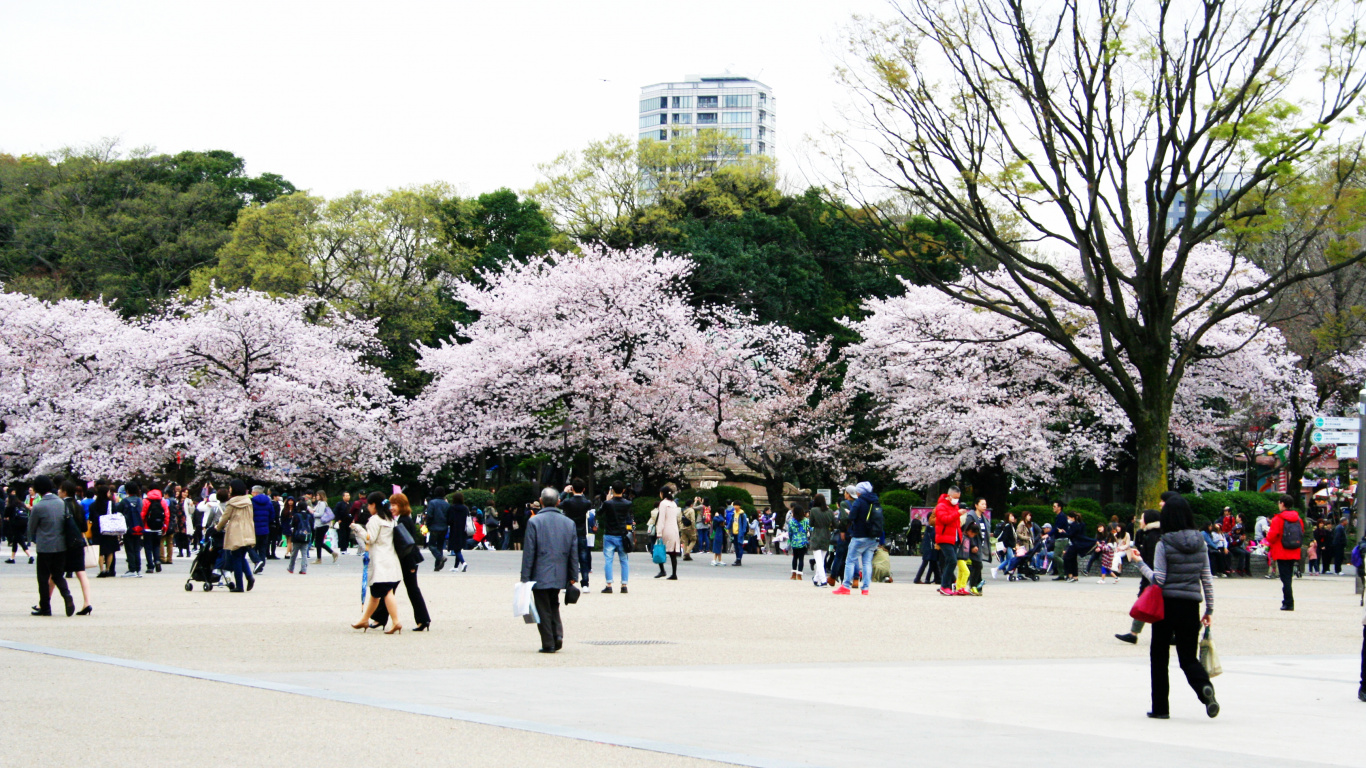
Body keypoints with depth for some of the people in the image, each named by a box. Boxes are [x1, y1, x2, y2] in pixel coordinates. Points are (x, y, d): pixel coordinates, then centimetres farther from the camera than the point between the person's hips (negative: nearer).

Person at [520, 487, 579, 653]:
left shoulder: (534, 522, -9)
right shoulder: (569, 523, 3)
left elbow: (528, 551, -9)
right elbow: (574, 552, 5)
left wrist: (525, 577, -5)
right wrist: (573, 576, 11)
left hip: (540, 575, -4)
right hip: (560, 575, 4)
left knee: (543, 609, 4)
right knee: (553, 605, 20)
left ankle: (548, 644, 1)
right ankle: (558, 634, 3)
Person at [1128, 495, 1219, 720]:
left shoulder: (1164, 545, -11)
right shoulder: (1200, 543, 3)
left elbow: (1158, 580, -12)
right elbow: (1207, 579, 6)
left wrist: (1139, 562, 0)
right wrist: (1209, 609, 13)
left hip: (1167, 605, -3)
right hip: (1191, 605, 3)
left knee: (1159, 656, 11)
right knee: (1188, 656, 10)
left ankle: (1160, 708, 12)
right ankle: (1205, 686, -21)